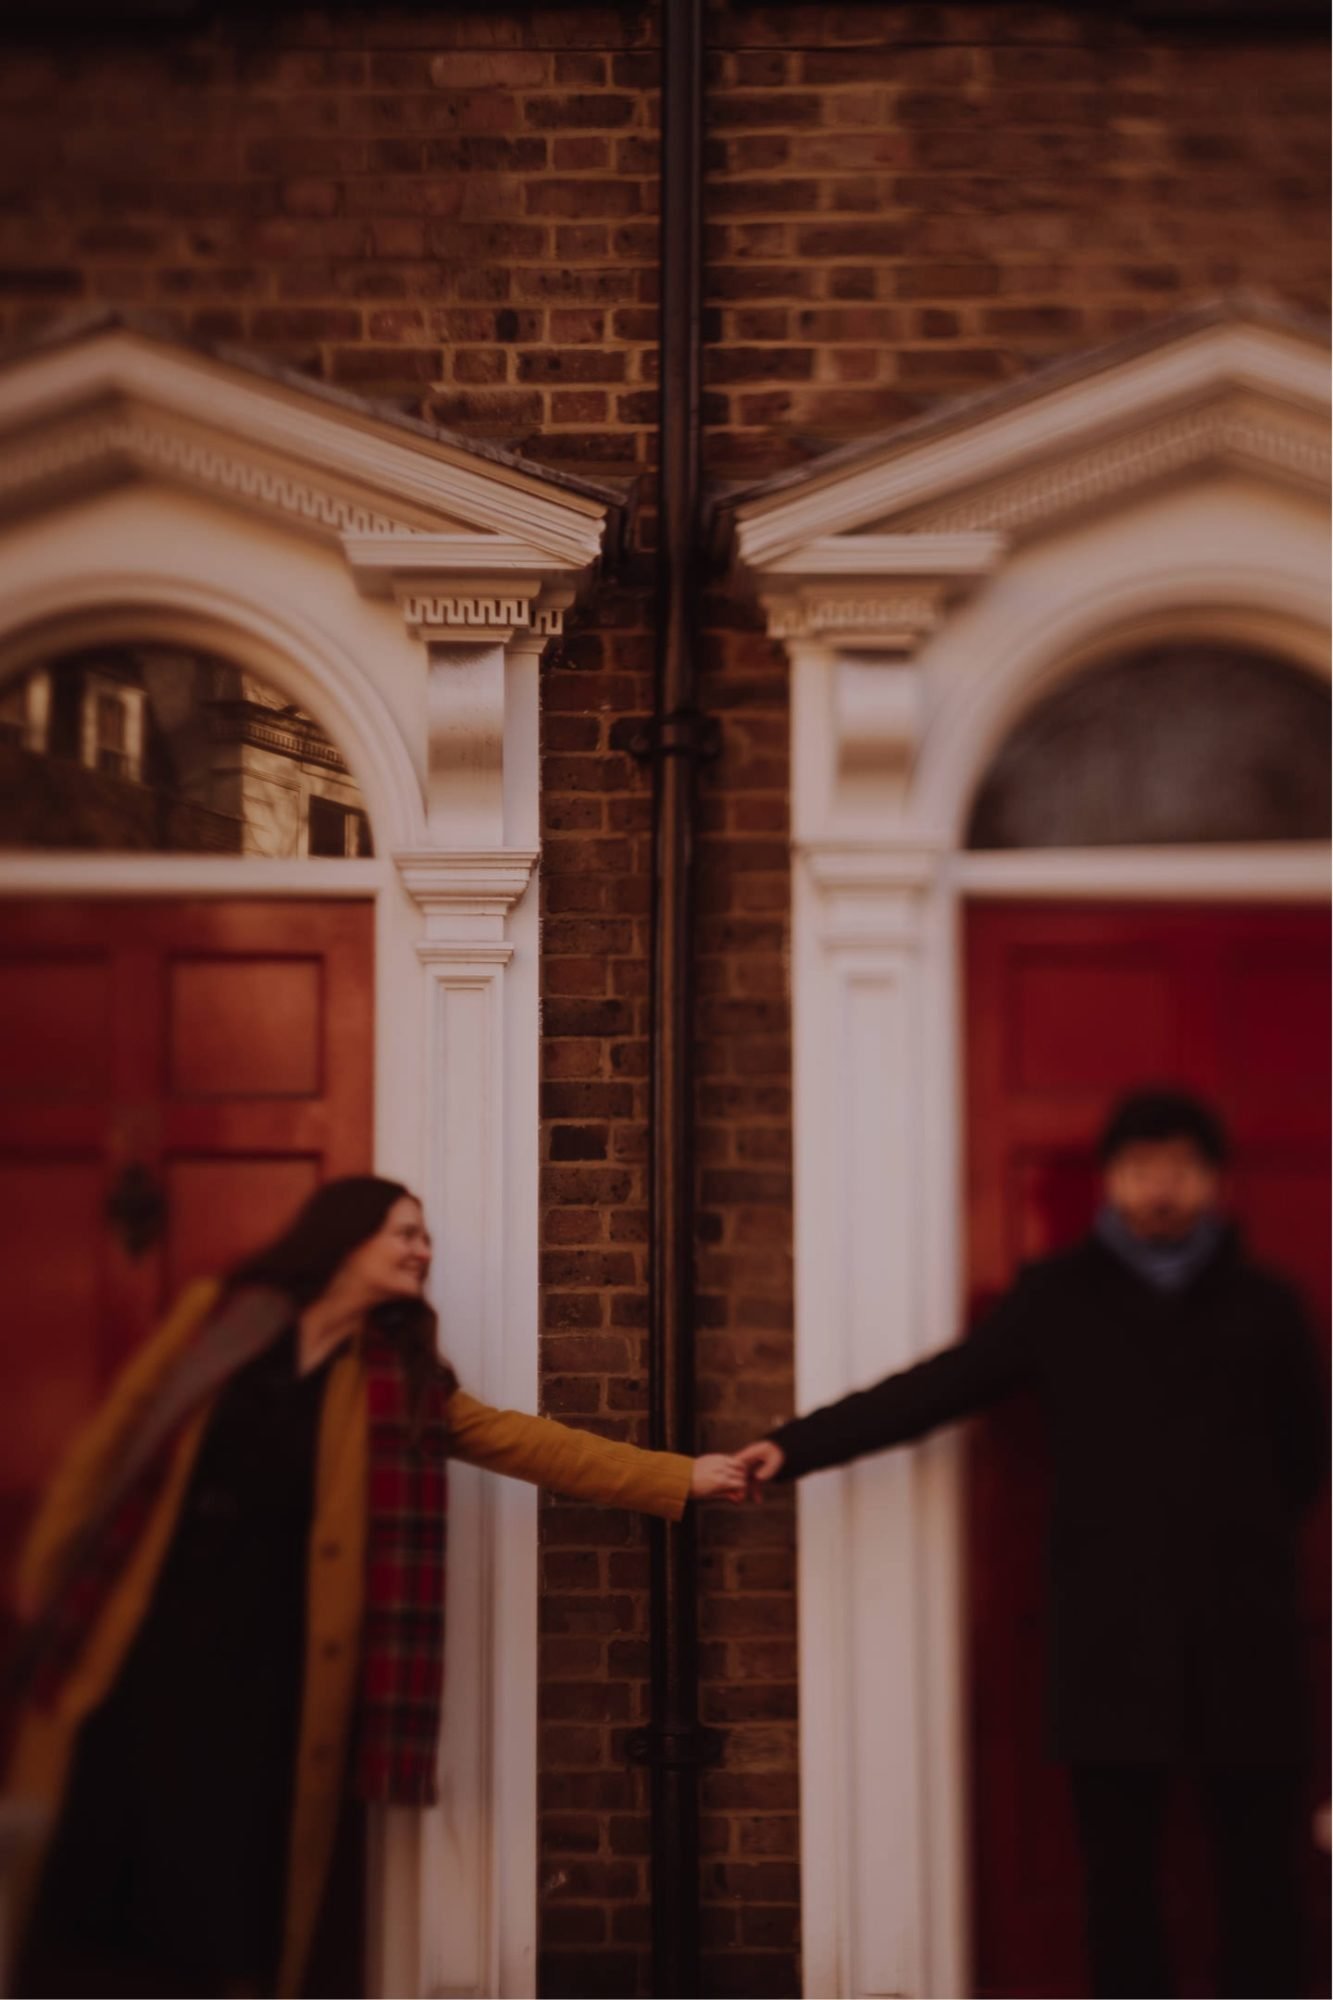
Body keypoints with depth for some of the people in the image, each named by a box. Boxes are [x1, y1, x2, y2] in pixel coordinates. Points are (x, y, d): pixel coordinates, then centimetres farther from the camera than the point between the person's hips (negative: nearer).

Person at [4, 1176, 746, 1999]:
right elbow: (116, 1441, 6)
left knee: (238, 1880, -1)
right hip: (152, 1628, -1)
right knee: (108, 1854, 1)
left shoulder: (400, 1375, 7)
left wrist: (680, 1476, -1)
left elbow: (525, 1440, 3)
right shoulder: (224, 1316, 2)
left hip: (274, 1651, 1)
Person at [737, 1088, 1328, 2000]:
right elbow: (937, 1387, -1)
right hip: (1112, 1634, 0)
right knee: (1120, 1871, 6)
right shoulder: (1061, 1295, 6)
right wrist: (796, 1446, -9)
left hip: (1242, 1631, 0)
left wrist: (1239, 1529, 3)